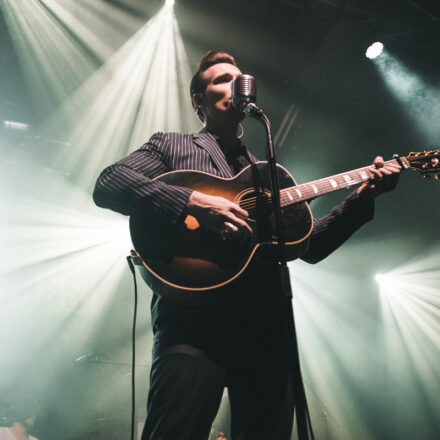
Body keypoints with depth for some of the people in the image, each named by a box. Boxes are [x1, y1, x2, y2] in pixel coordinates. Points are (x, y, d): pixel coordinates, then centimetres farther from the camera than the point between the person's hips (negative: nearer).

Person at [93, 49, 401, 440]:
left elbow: (310, 246, 22)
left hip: (267, 323, 5)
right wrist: (193, 203, -17)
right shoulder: (172, 145, 13)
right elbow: (108, 184, -6)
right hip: (194, 316, -5)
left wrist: (362, 198, 9)